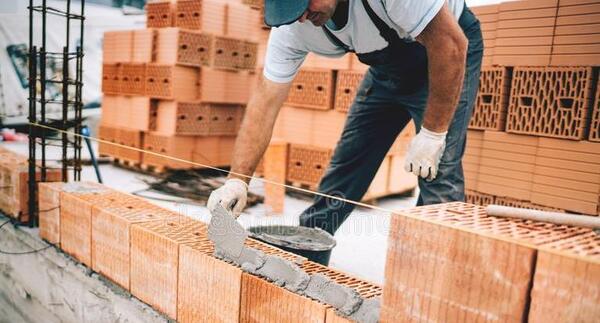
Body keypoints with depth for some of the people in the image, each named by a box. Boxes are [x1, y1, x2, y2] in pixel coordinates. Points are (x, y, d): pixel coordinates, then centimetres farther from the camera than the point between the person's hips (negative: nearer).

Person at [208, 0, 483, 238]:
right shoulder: (291, 26, -20)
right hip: (388, 66, 5)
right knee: (345, 165, 2)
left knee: (436, 171, -18)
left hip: (445, 55, -4)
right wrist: (237, 180, -26)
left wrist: (433, 134, -28)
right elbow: (266, 100, -19)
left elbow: (451, 43, -31)